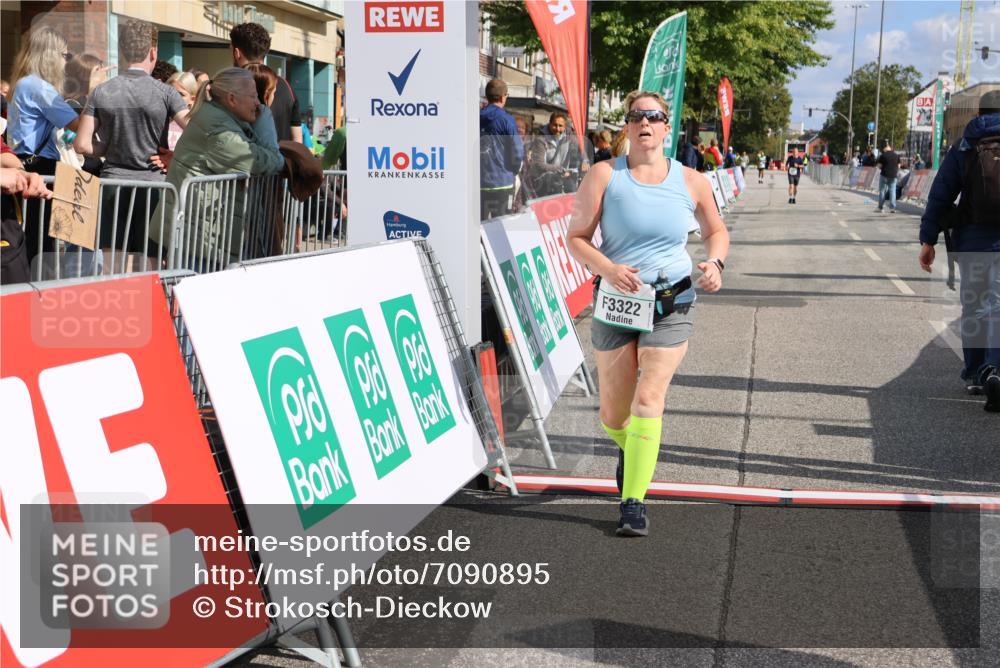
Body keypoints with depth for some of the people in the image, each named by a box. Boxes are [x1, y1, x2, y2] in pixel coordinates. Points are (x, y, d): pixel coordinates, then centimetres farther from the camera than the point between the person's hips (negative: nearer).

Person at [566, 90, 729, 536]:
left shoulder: (691, 181, 0)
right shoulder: (604, 176, -5)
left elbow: (716, 231, 15)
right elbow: (575, 238, -4)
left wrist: (715, 263, -6)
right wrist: (608, 269, -22)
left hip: (672, 306, 0)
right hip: (616, 303, 1)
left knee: (647, 401, -14)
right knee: (613, 415, 8)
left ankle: (633, 503, -6)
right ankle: (630, 450, 45)